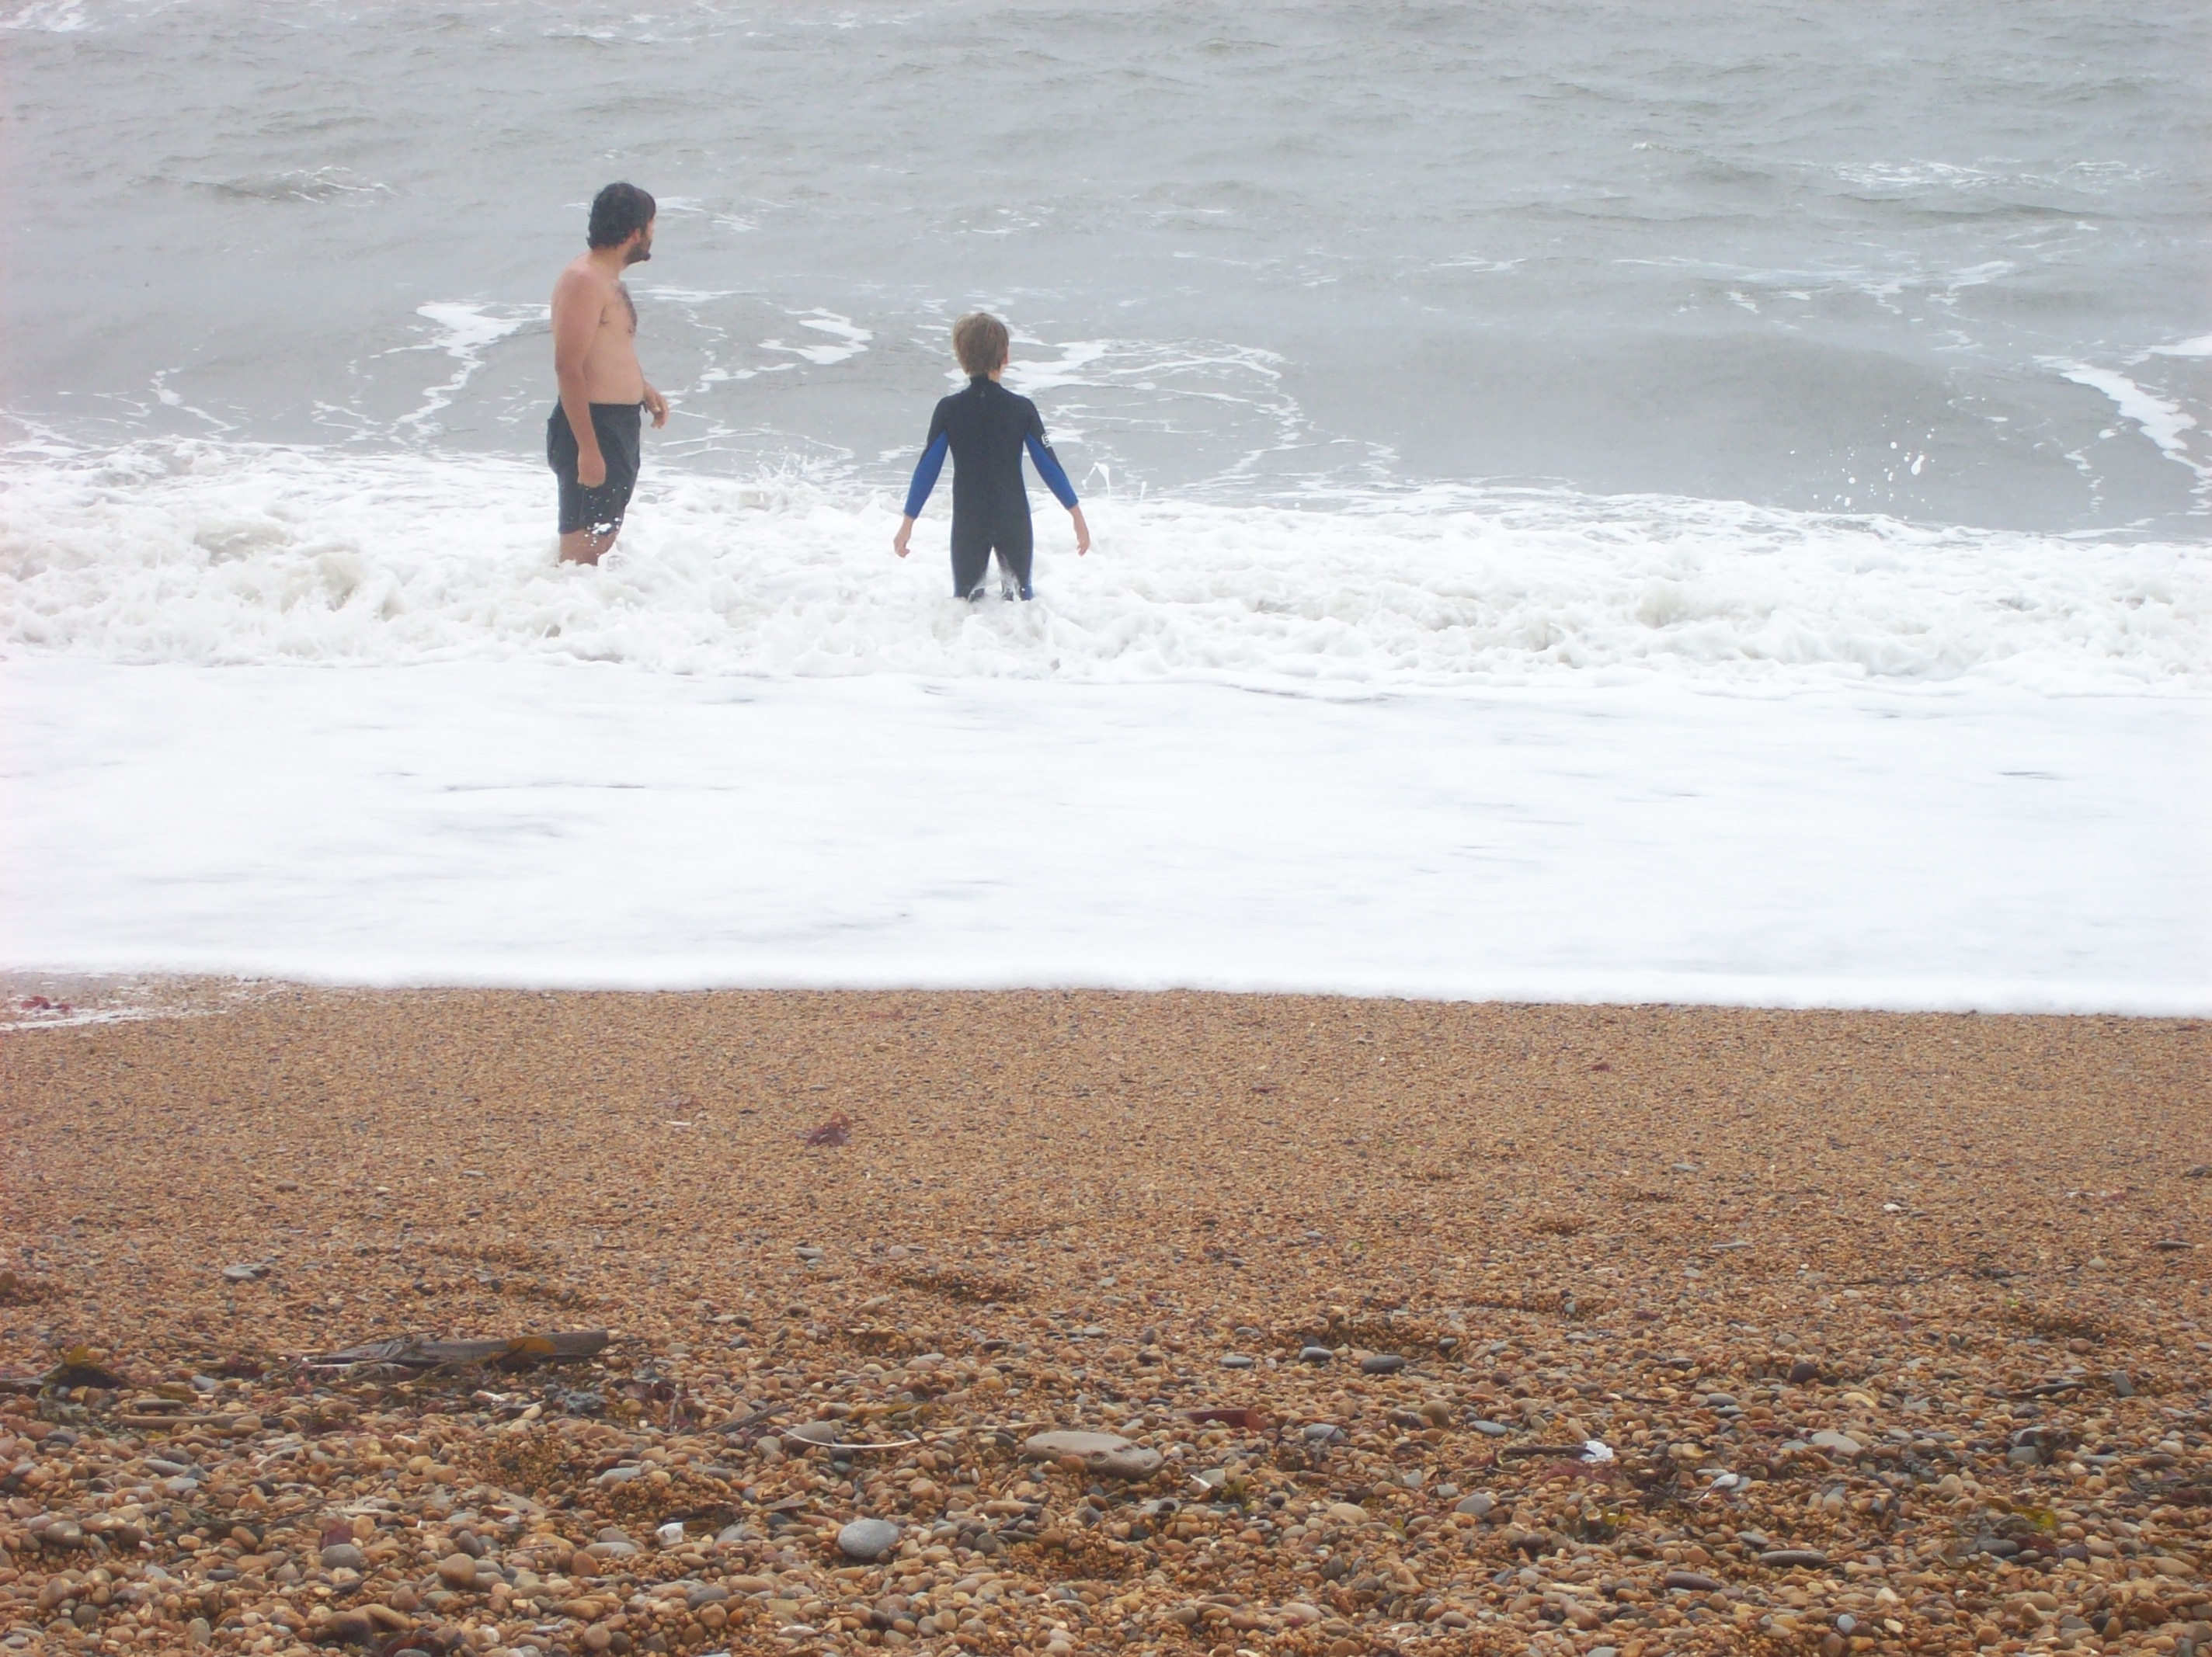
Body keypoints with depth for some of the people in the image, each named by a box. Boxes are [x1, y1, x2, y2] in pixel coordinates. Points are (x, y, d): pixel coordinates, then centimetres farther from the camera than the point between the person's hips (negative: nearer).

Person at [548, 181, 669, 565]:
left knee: (603, 539, 18)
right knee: (582, 547, -9)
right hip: (592, 428, -11)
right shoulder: (584, 281, -16)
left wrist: (644, 390, 16)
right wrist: (588, 447, -27)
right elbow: (568, 367, -23)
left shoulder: (608, 281, 17)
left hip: (619, 428, 11)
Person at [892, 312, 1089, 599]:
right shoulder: (1021, 409, -6)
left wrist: (907, 523, 3)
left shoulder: (949, 410, -6)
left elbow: (927, 470, -4)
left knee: (965, 599, 12)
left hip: (968, 524, 0)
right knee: (1021, 597, 16)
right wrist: (1077, 516, 6)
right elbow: (1049, 466, -3)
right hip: (1013, 521, 0)